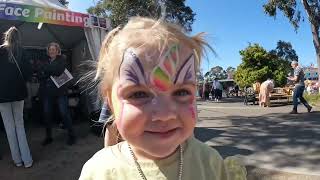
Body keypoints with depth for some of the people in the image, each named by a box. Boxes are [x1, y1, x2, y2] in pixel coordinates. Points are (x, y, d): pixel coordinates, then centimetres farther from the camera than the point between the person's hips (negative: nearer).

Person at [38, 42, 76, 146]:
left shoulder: (62, 59, 3)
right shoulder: (46, 62, 15)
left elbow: (58, 71, -13)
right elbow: (41, 76, 9)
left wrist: (46, 71, -4)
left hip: (60, 90, -4)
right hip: (47, 91, 4)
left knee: (64, 113, -4)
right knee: (47, 114, 6)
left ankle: (71, 135, 6)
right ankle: (48, 137, 21)